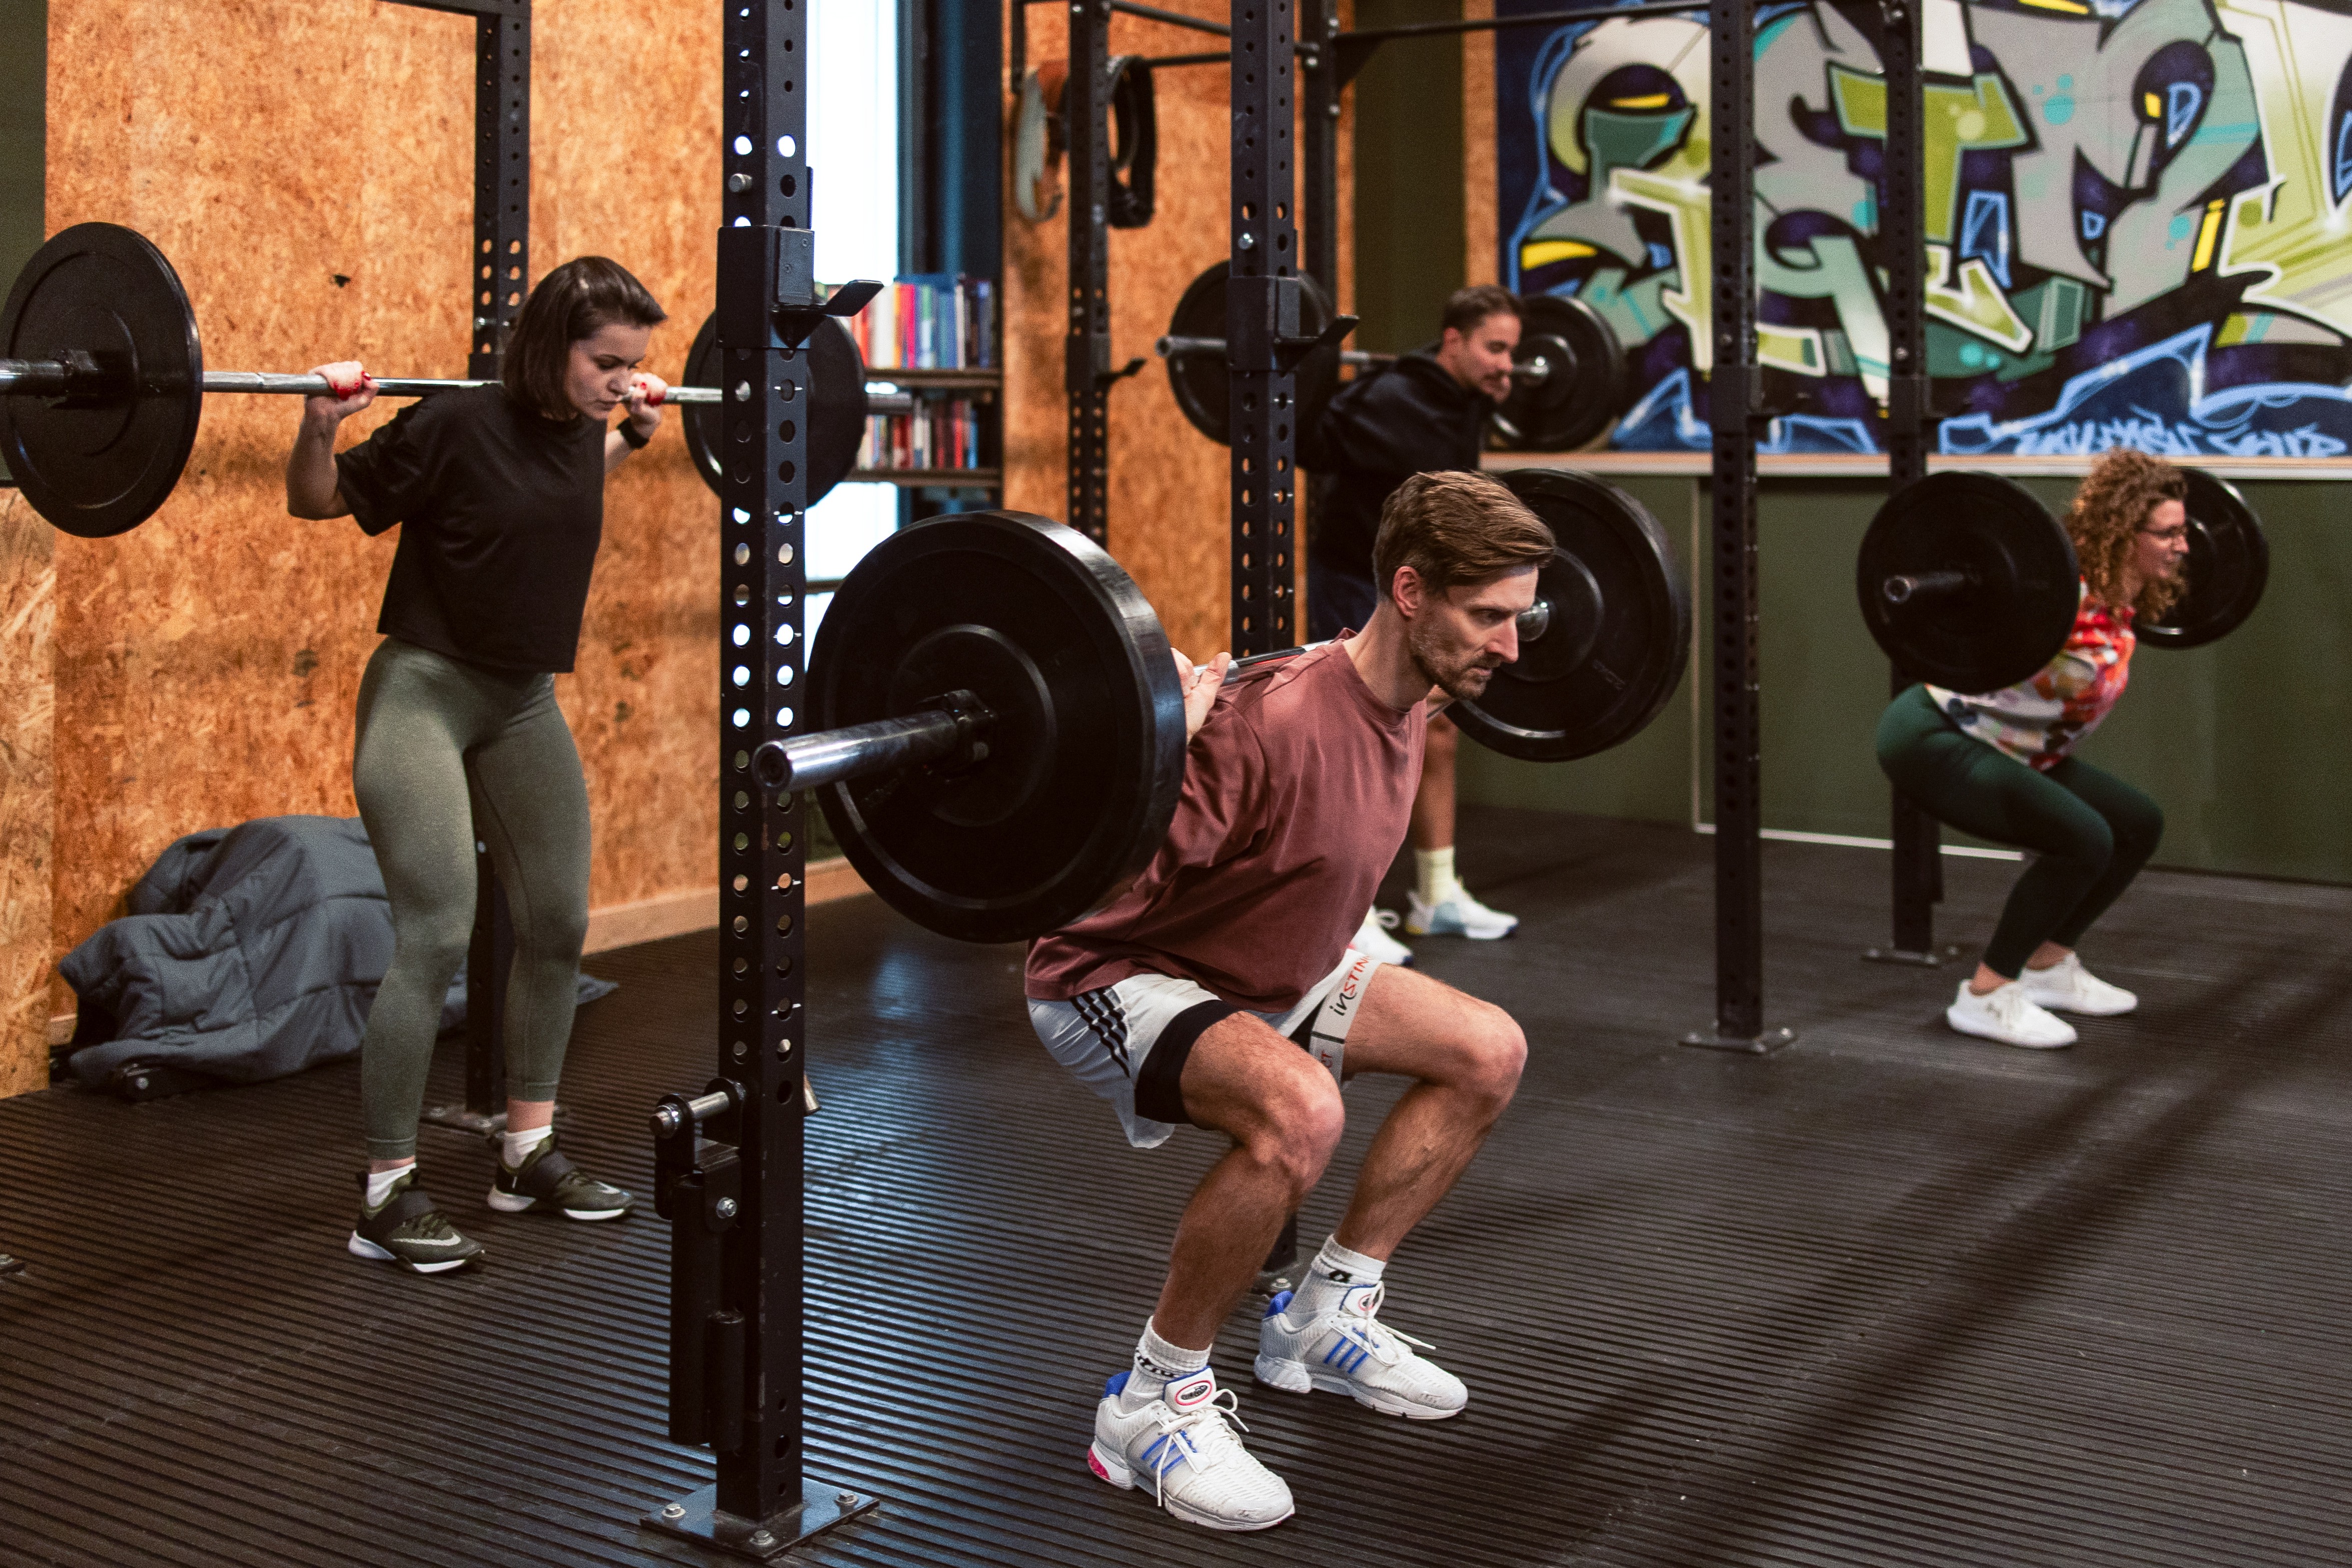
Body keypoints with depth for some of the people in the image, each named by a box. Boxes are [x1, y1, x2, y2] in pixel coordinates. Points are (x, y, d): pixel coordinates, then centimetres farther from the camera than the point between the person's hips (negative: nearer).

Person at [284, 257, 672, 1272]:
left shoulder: (579, 432, 1)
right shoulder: (453, 428, -19)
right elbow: (316, 502, -9)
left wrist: (634, 434, 18)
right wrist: (321, 425, -27)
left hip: (523, 700, 8)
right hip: (424, 690, -8)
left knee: (556, 926, 10)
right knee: (436, 939, -12)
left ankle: (527, 1155, 24)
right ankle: (387, 1196, -1)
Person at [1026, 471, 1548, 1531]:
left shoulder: (1402, 701, -4)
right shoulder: (1275, 722, -33)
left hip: (1270, 973, 9)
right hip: (1116, 981, -9)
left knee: (1488, 1053, 6)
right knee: (1298, 1113, -37)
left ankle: (1322, 1321, 18)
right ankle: (1152, 1406, -16)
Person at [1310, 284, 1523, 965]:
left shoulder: (1466, 405, 3)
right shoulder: (1391, 400, -24)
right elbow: (1317, 442, -26)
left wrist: (1496, 391, 18)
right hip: (1356, 582, -9)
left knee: (1438, 734, 12)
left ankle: (1437, 897, 22)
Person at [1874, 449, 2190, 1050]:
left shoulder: (2121, 601, 2)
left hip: (2010, 750, 10)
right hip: (1932, 739, -10)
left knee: (2138, 825, 9)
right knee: (2083, 841, -25)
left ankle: (2049, 967, 20)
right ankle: (1986, 997, -12)